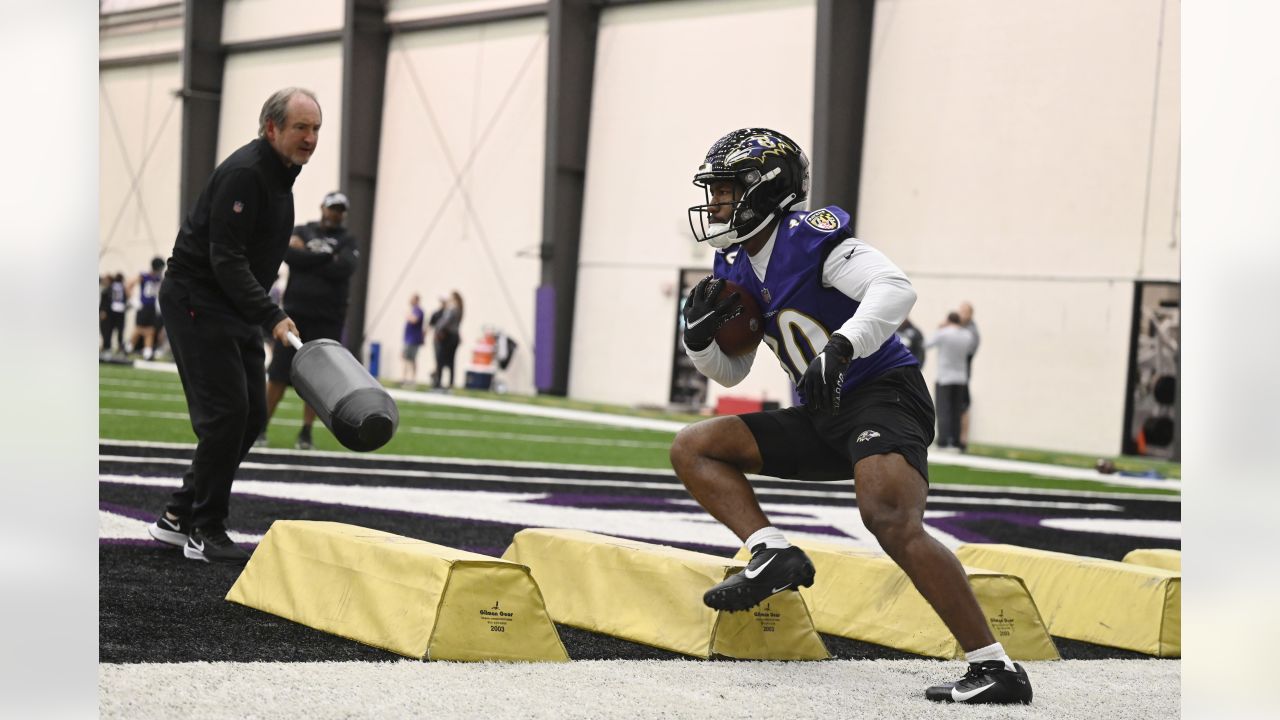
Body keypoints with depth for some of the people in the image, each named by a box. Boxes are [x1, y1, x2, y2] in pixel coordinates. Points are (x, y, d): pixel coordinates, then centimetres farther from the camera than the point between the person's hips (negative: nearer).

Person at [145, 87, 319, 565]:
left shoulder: (279, 173, 12)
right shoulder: (244, 173, -20)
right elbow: (226, 259, -26)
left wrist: (265, 315, 20)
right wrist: (271, 317, -31)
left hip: (234, 307, 10)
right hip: (196, 301, -10)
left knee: (251, 414, 7)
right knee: (226, 413, -13)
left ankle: (179, 517, 14)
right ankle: (204, 533, -4)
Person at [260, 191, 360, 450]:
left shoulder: (346, 241, 7)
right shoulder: (301, 232, 9)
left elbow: (343, 269, -13)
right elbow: (288, 254, -12)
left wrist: (306, 258, -9)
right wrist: (326, 258, -14)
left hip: (327, 320, 0)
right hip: (295, 312, 0)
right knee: (278, 374, -2)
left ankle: (306, 432, 8)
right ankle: (261, 427, 6)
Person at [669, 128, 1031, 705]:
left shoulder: (810, 236, -13)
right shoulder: (736, 267, 12)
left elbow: (896, 288, -28)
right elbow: (731, 373, 20)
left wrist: (838, 348, -41)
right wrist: (699, 336, 0)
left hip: (883, 394, -9)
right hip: (821, 420, 9)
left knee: (891, 518, -31)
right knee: (692, 449, 5)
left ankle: (995, 669, -28)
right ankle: (773, 555, -14)